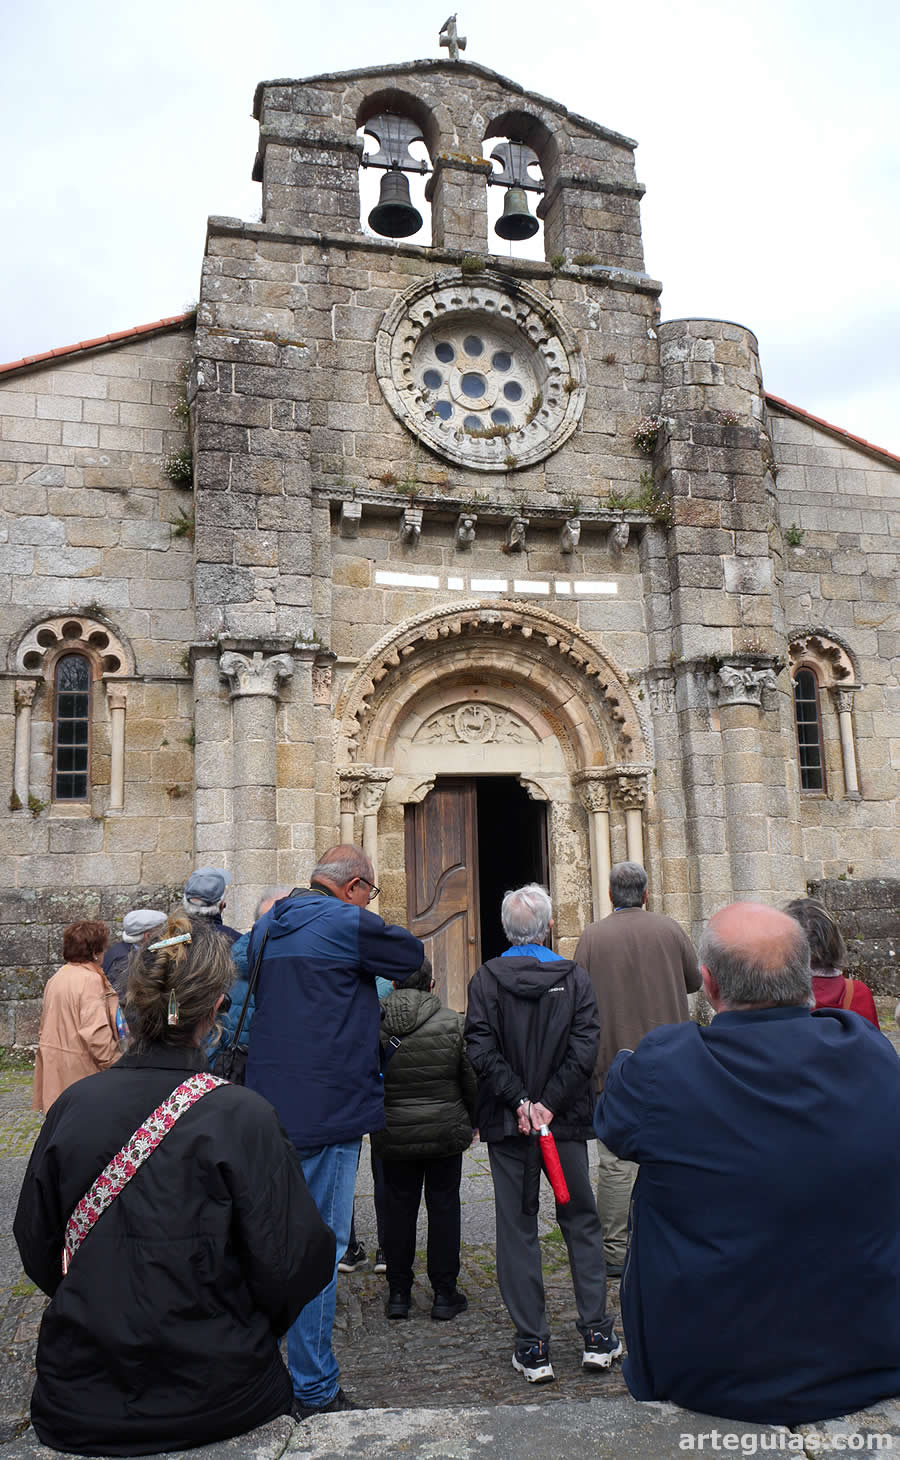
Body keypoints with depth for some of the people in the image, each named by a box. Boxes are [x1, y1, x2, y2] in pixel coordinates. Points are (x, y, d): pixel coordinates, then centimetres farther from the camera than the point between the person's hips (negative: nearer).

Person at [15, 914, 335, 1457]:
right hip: (209, 1400, -3)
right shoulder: (243, 1116, -19)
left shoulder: (72, 1105, -8)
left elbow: (36, 1248, 4)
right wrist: (248, 1333, 6)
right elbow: (290, 1264, -16)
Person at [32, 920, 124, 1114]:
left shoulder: (57, 977, 9)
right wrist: (115, 1066, -15)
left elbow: (47, 1025, 17)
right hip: (81, 1069, -9)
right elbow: (96, 1034, -23)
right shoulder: (91, 980, -19)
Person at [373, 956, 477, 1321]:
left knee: (398, 1208, 13)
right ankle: (444, 1294, 17)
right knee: (444, 1208, 10)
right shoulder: (451, 1022, -10)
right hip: (445, 1132, -1)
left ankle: (398, 1293, 21)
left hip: (393, 1135, 1)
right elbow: (471, 1079, -2)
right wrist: (472, 1122, 13)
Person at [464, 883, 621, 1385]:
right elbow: (585, 1047, -11)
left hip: (508, 1122, 0)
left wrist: (518, 1101, -12)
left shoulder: (487, 978, -3)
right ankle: (597, 1334, 19)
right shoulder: (575, 977, -3)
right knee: (582, 1221, 15)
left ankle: (533, 1347, 11)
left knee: (517, 1228, 8)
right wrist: (550, 1103, -11)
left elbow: (480, 1047, -12)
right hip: (568, 1118, 1)